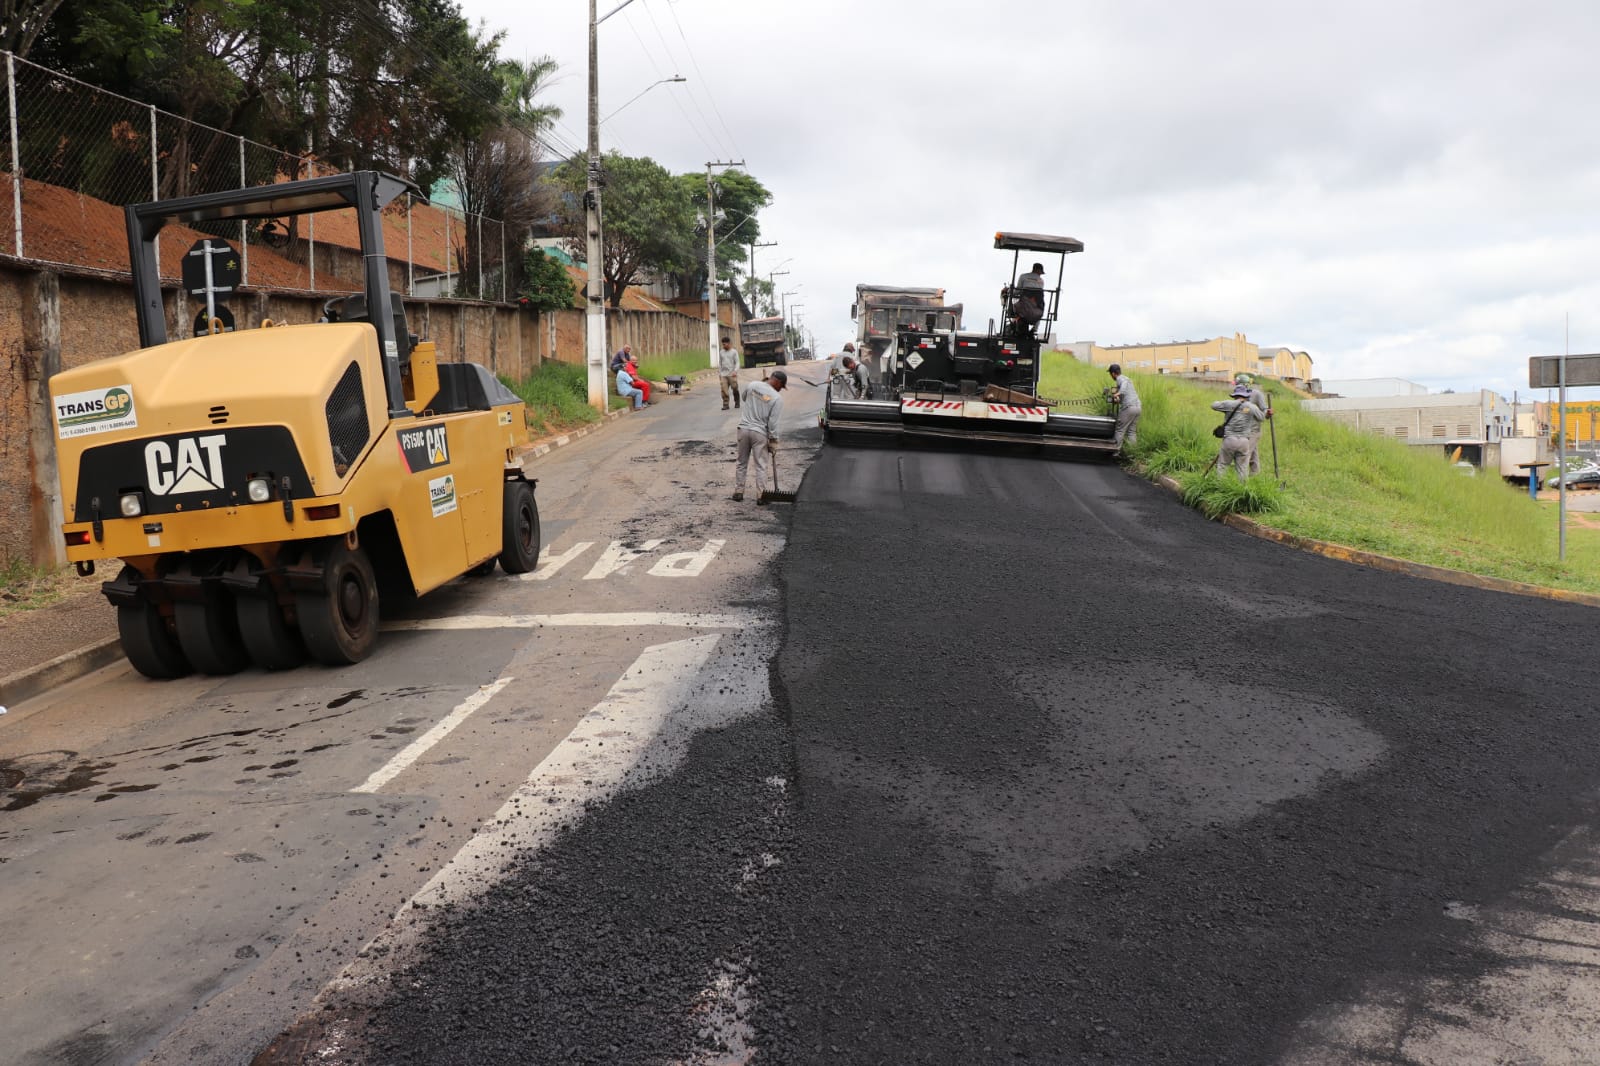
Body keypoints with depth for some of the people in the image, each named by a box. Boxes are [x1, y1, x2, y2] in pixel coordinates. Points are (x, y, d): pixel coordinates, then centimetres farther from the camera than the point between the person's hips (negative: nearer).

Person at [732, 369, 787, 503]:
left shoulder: (752, 385, 0)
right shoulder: (777, 398, -10)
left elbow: (744, 397, 22)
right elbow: (772, 422, -12)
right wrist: (773, 441, -3)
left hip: (744, 428, 4)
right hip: (760, 433, -3)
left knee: (742, 463, 15)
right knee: (761, 466, 5)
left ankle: (738, 492, 19)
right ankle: (761, 495, 5)